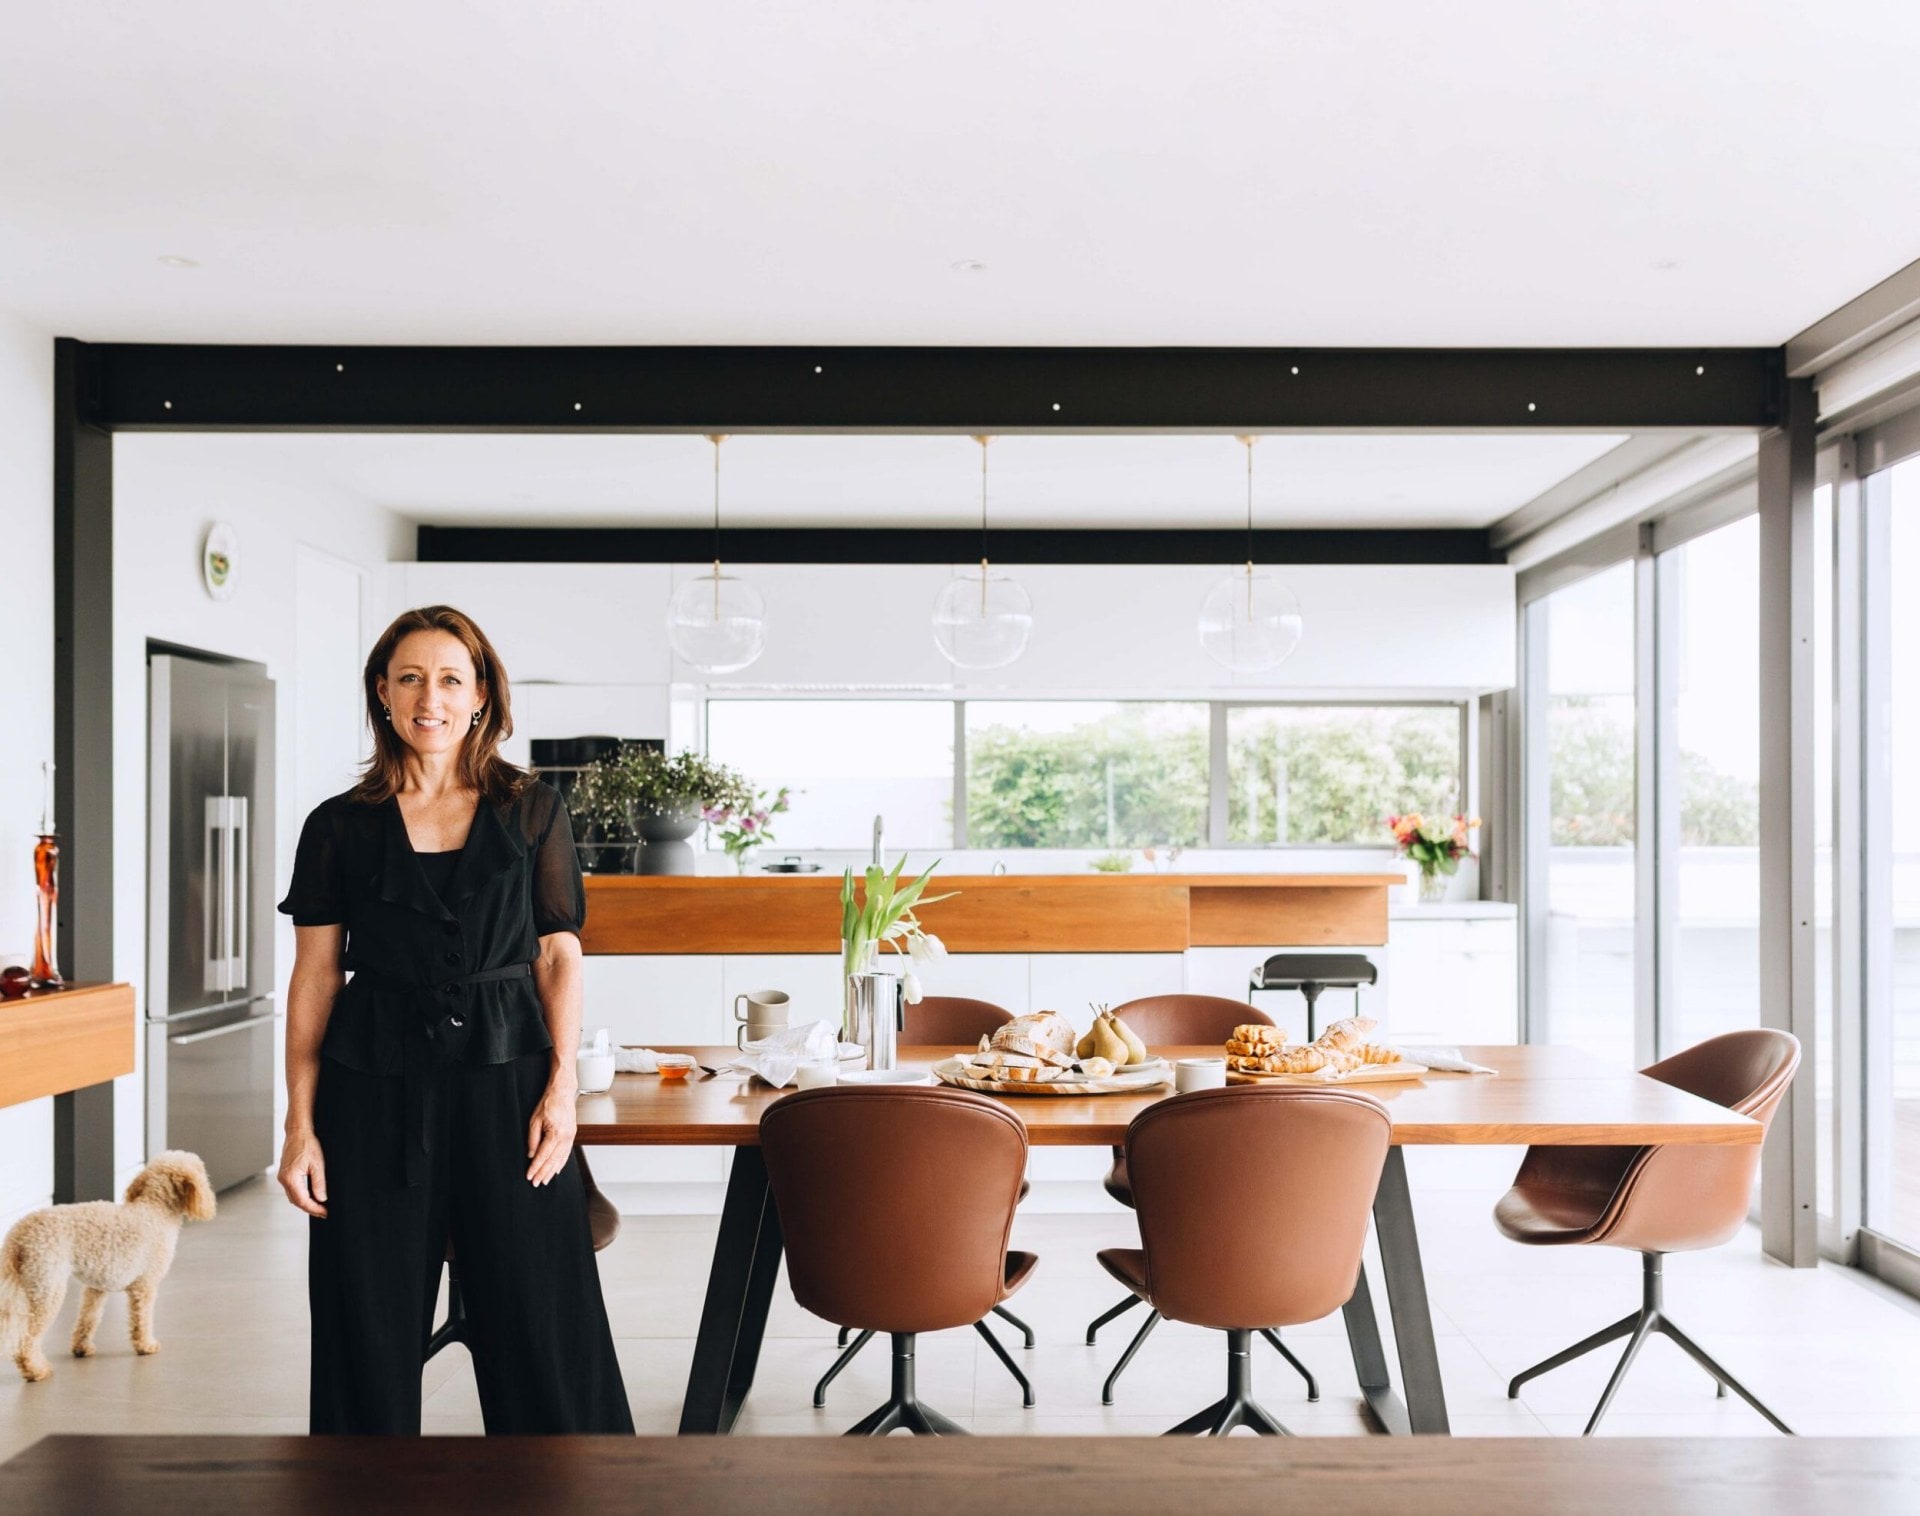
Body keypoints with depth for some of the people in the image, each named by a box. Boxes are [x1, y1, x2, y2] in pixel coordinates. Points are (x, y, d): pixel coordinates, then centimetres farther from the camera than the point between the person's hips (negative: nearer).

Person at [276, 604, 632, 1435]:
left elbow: (560, 955, 5)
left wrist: (562, 1084, -6)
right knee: (373, 1329, 8)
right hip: (376, 1088, 1)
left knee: (540, 1324, 2)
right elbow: (316, 976, 5)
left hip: (505, 1079, 0)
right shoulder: (340, 826, 5)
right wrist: (301, 1124, -1)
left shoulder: (532, 811, 5)